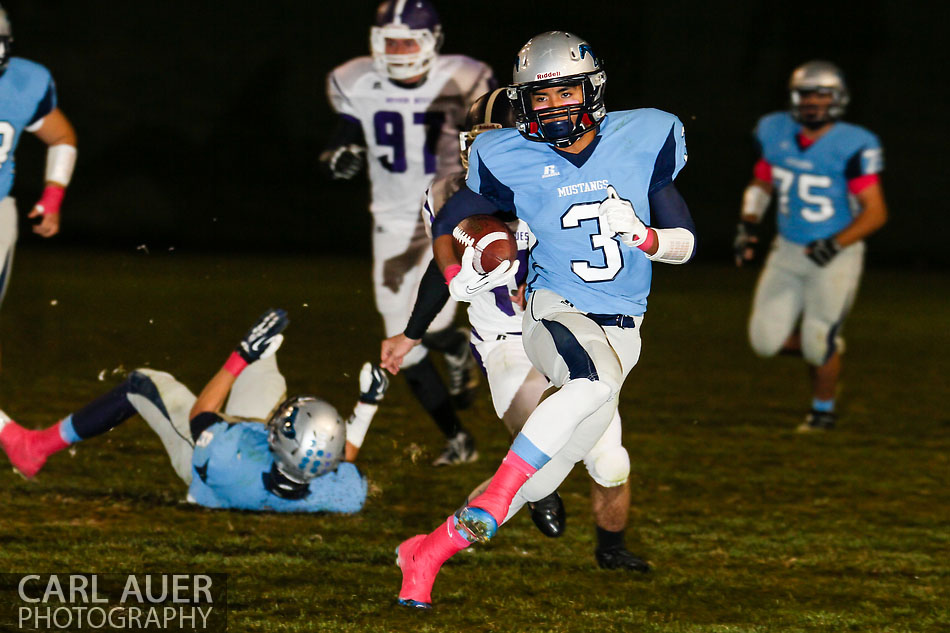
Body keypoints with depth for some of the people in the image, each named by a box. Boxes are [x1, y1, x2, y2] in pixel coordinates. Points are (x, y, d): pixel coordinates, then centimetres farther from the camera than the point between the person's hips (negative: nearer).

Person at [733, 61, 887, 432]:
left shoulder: (853, 147, -18)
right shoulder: (776, 134, -1)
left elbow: (876, 212, -17)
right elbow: (760, 185, 15)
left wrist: (836, 244, -27)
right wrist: (748, 227, 1)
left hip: (836, 256, -5)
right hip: (788, 251, 5)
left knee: (819, 344, -3)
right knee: (766, 340, -1)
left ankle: (824, 408, 24)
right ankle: (829, 347, 28)